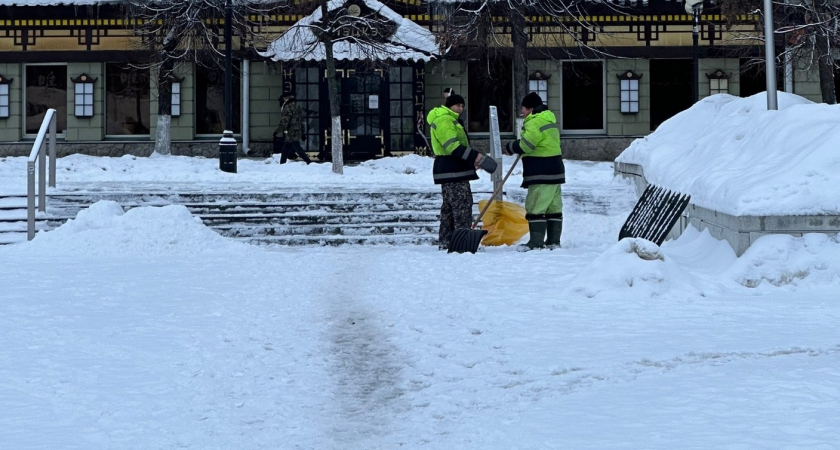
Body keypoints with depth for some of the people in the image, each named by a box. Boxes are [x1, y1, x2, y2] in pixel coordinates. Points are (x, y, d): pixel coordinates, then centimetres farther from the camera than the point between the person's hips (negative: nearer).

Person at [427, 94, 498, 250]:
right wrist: (475, 156, -27)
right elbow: (453, 146, -24)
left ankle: (445, 241, 18)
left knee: (449, 207, 14)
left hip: (449, 172, 11)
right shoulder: (444, 120, -13)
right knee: (463, 205, -12)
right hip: (453, 173, -11)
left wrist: (471, 160, 18)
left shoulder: (450, 120, 22)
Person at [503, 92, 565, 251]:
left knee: (535, 207, -7)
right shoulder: (548, 119, 19)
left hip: (542, 174, -11)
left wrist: (510, 147, -4)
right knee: (553, 207, 10)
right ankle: (553, 241, 13)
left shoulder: (536, 122, -15)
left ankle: (536, 242, -8)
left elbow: (526, 145, -21)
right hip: (554, 171, 11)